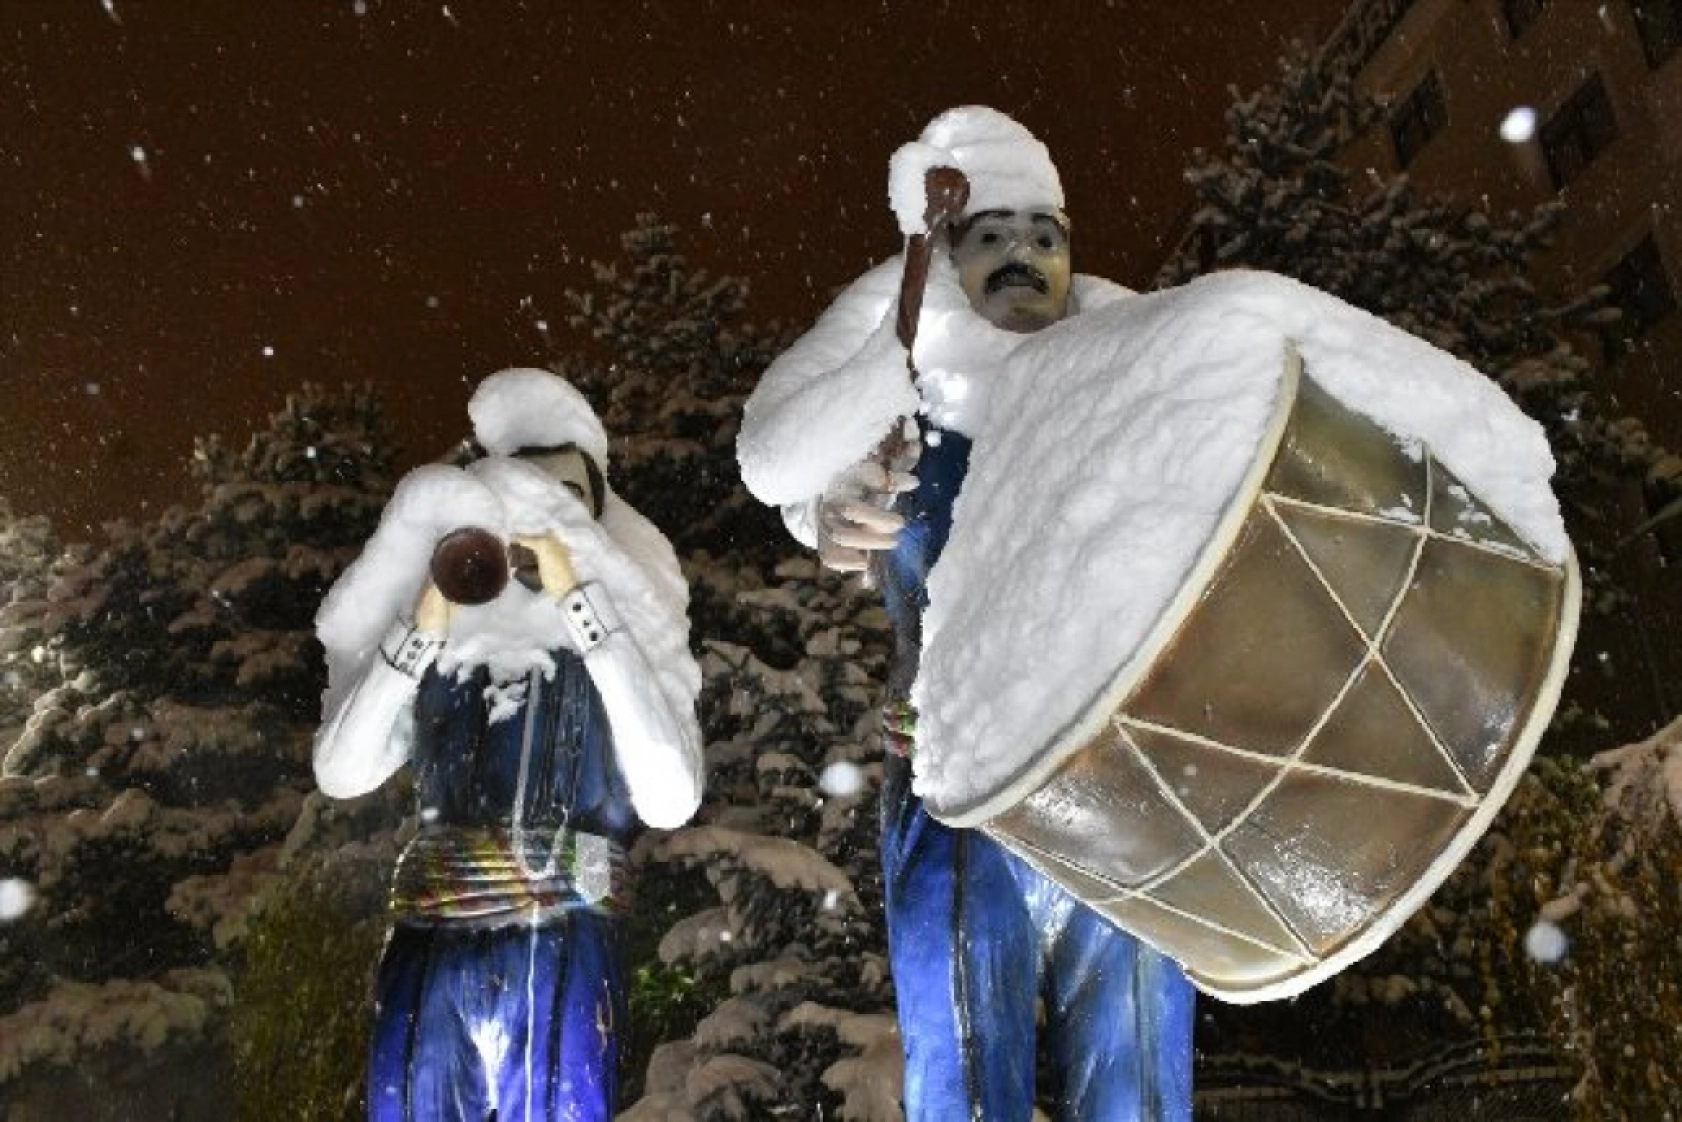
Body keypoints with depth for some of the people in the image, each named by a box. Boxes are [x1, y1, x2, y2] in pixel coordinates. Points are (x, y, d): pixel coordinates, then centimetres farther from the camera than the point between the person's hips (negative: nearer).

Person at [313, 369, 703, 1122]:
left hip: (562, 968, -2)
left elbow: (671, 799, -14)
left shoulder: (621, 637, 2)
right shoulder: (447, 646, 9)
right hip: (425, 968, 2)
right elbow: (339, 773, 1)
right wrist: (424, 627, -8)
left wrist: (579, 605, -14)